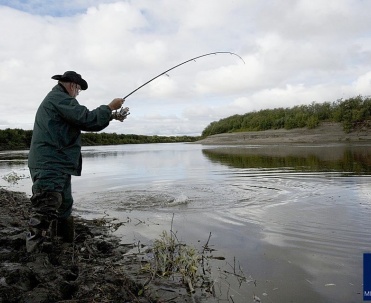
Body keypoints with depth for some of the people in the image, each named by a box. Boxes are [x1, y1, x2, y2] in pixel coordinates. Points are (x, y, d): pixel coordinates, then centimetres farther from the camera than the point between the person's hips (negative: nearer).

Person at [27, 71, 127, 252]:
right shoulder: (59, 98, -10)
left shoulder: (56, 100, 24)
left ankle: (69, 246, 30)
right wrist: (110, 107, -5)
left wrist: (111, 116, 21)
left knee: (65, 205, 18)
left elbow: (82, 120, 25)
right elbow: (88, 120, -19)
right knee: (45, 211, -14)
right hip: (50, 166, -11)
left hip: (57, 166, 11)